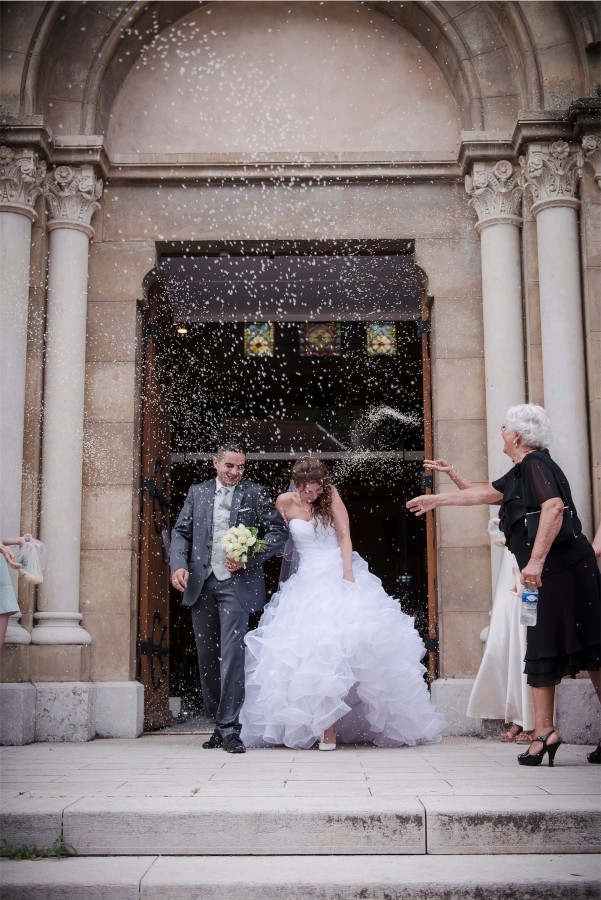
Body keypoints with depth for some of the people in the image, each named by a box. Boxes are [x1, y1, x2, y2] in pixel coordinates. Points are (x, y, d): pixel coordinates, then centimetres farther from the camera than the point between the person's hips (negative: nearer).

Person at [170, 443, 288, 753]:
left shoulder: (255, 493, 4)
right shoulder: (198, 492, 12)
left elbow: (279, 531, 0)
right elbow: (181, 532, 10)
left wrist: (248, 559, -11)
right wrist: (179, 565, -8)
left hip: (236, 582, -4)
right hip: (201, 582, 4)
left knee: (232, 653, -12)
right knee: (206, 656, 10)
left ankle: (229, 728, -8)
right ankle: (219, 723, 21)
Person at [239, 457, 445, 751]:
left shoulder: (330, 495, 0)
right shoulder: (285, 502, 3)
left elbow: (344, 535, -4)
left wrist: (348, 573, -13)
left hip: (340, 575, -1)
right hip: (307, 581, 1)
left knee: (346, 644, -11)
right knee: (312, 649, -10)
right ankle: (327, 727, -9)